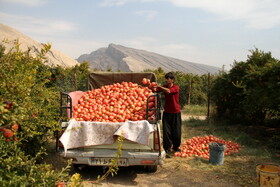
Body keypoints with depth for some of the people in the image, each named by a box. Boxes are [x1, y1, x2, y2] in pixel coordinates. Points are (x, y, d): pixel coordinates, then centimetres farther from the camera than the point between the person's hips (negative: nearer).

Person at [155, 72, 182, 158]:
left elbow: (168, 91, -30)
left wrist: (158, 86, -33)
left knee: (176, 132, 7)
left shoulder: (176, 87, -11)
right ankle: (168, 149, 4)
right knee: (166, 131, -4)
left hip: (176, 113, -3)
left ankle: (176, 147, 30)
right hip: (167, 112, 3)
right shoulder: (164, 86, 4)